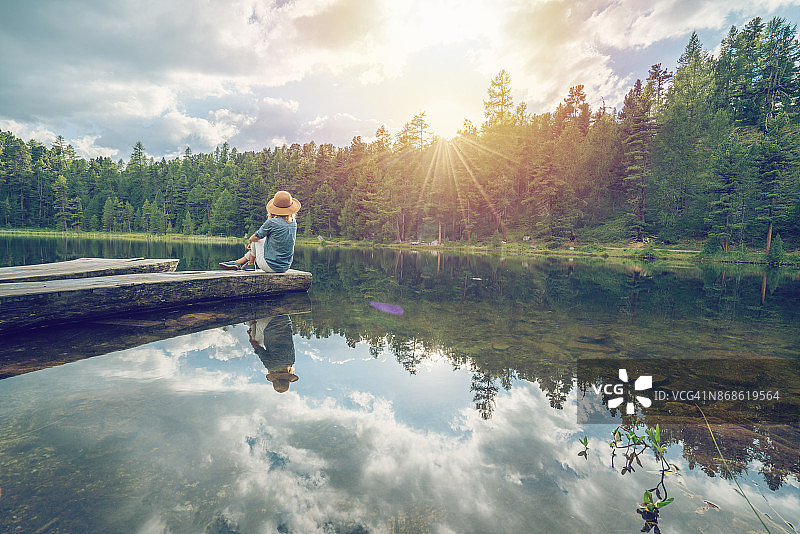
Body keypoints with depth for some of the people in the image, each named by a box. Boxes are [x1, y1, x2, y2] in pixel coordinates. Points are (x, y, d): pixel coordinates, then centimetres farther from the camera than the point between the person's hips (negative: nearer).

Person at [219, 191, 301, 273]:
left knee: (256, 240, 14)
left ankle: (250, 264, 33)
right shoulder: (294, 224, 2)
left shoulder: (271, 223, -17)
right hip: (285, 267, 6)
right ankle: (237, 263, 33)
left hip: (270, 266, -6)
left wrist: (250, 240, 25)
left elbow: (255, 237, 0)